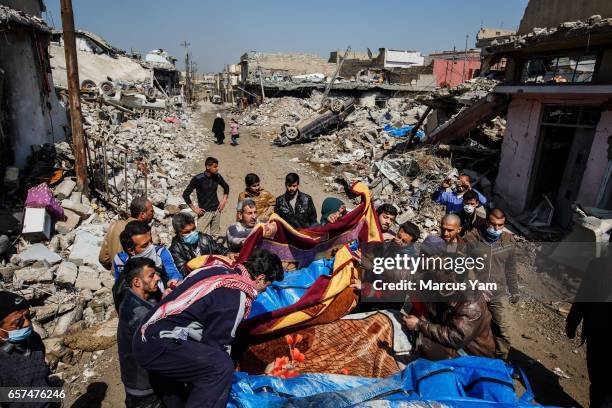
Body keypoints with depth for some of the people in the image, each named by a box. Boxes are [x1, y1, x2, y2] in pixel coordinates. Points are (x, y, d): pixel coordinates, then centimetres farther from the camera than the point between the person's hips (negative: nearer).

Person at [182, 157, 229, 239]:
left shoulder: (217, 177, -1)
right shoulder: (197, 179, -14)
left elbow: (226, 187, 19)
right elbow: (185, 194, -9)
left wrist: (224, 200, 7)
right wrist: (194, 209, -11)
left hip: (216, 210, 4)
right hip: (204, 212, -4)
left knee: (215, 236, 11)